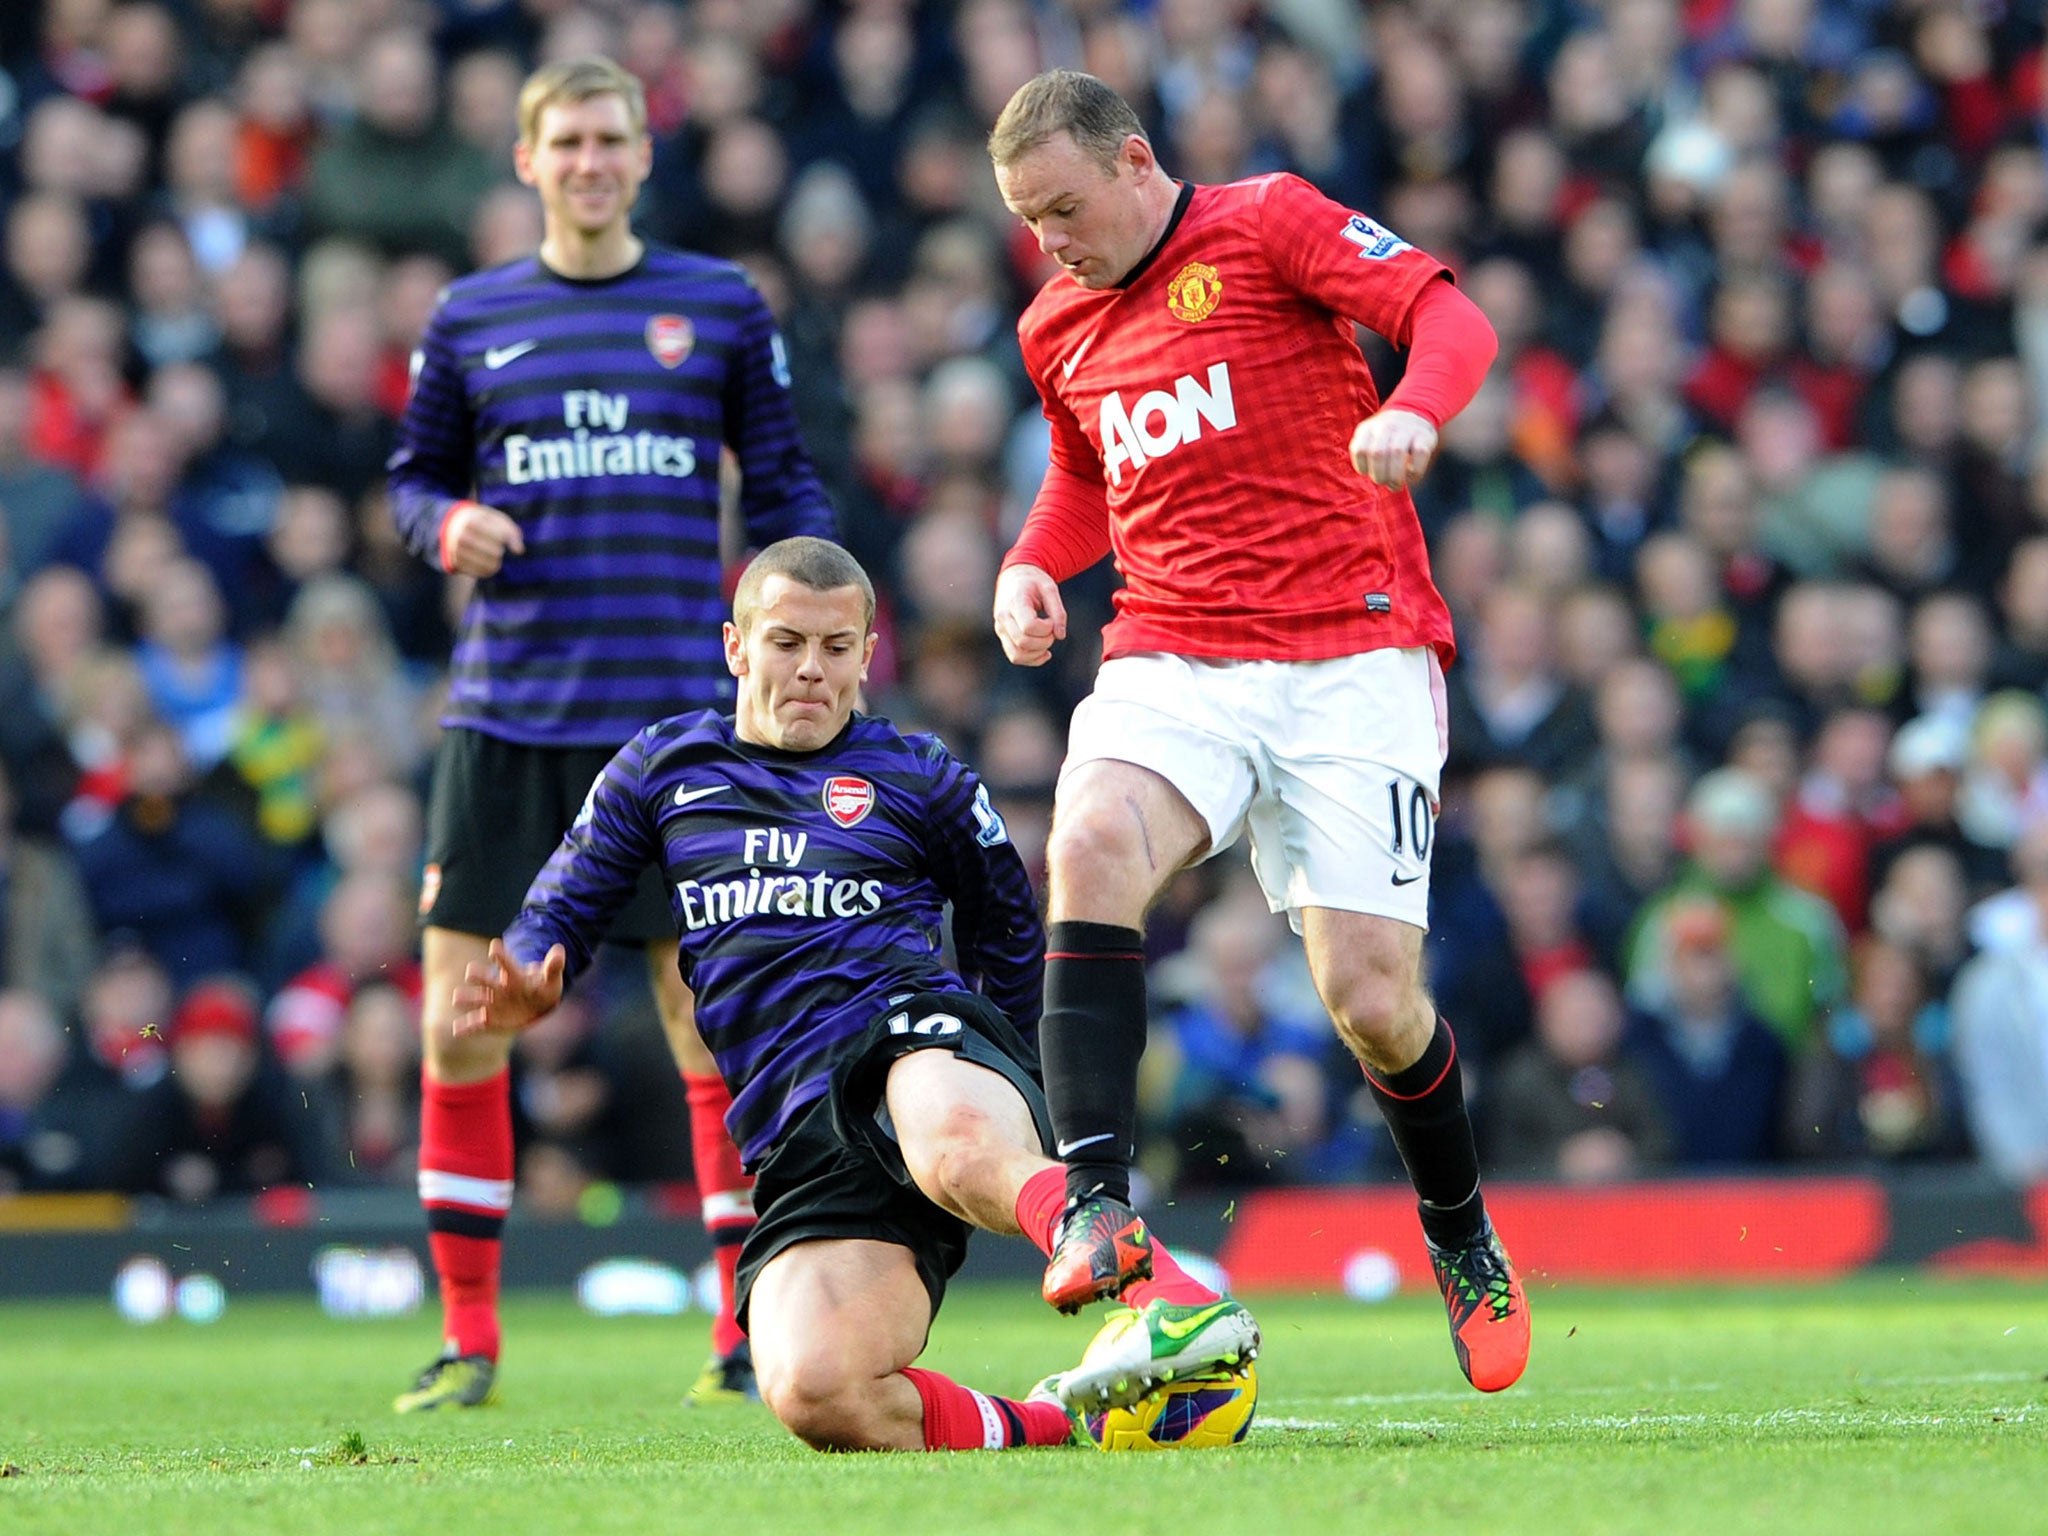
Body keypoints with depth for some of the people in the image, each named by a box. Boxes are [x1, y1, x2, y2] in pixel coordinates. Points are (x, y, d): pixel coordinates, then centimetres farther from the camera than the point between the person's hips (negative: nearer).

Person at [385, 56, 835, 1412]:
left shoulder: (720, 306, 7)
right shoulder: (472, 321, 10)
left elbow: (783, 481, 11)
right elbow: (417, 475, 18)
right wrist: (449, 524, -4)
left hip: (679, 713, -1)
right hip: (508, 713, 1)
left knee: (715, 1025, -4)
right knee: (459, 1019, -3)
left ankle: (751, 1333, 6)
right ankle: (470, 1338, 8)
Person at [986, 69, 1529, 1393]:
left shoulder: (1268, 225, -1)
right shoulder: (1059, 327, 17)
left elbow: (1449, 316, -10)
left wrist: (1412, 412, -31)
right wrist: (1032, 566, 13)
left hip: (1352, 660, -4)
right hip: (1168, 663, 4)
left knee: (1373, 999, -8)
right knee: (1090, 845, -30)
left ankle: (1465, 1241, 22)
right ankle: (1098, 1201, -36)